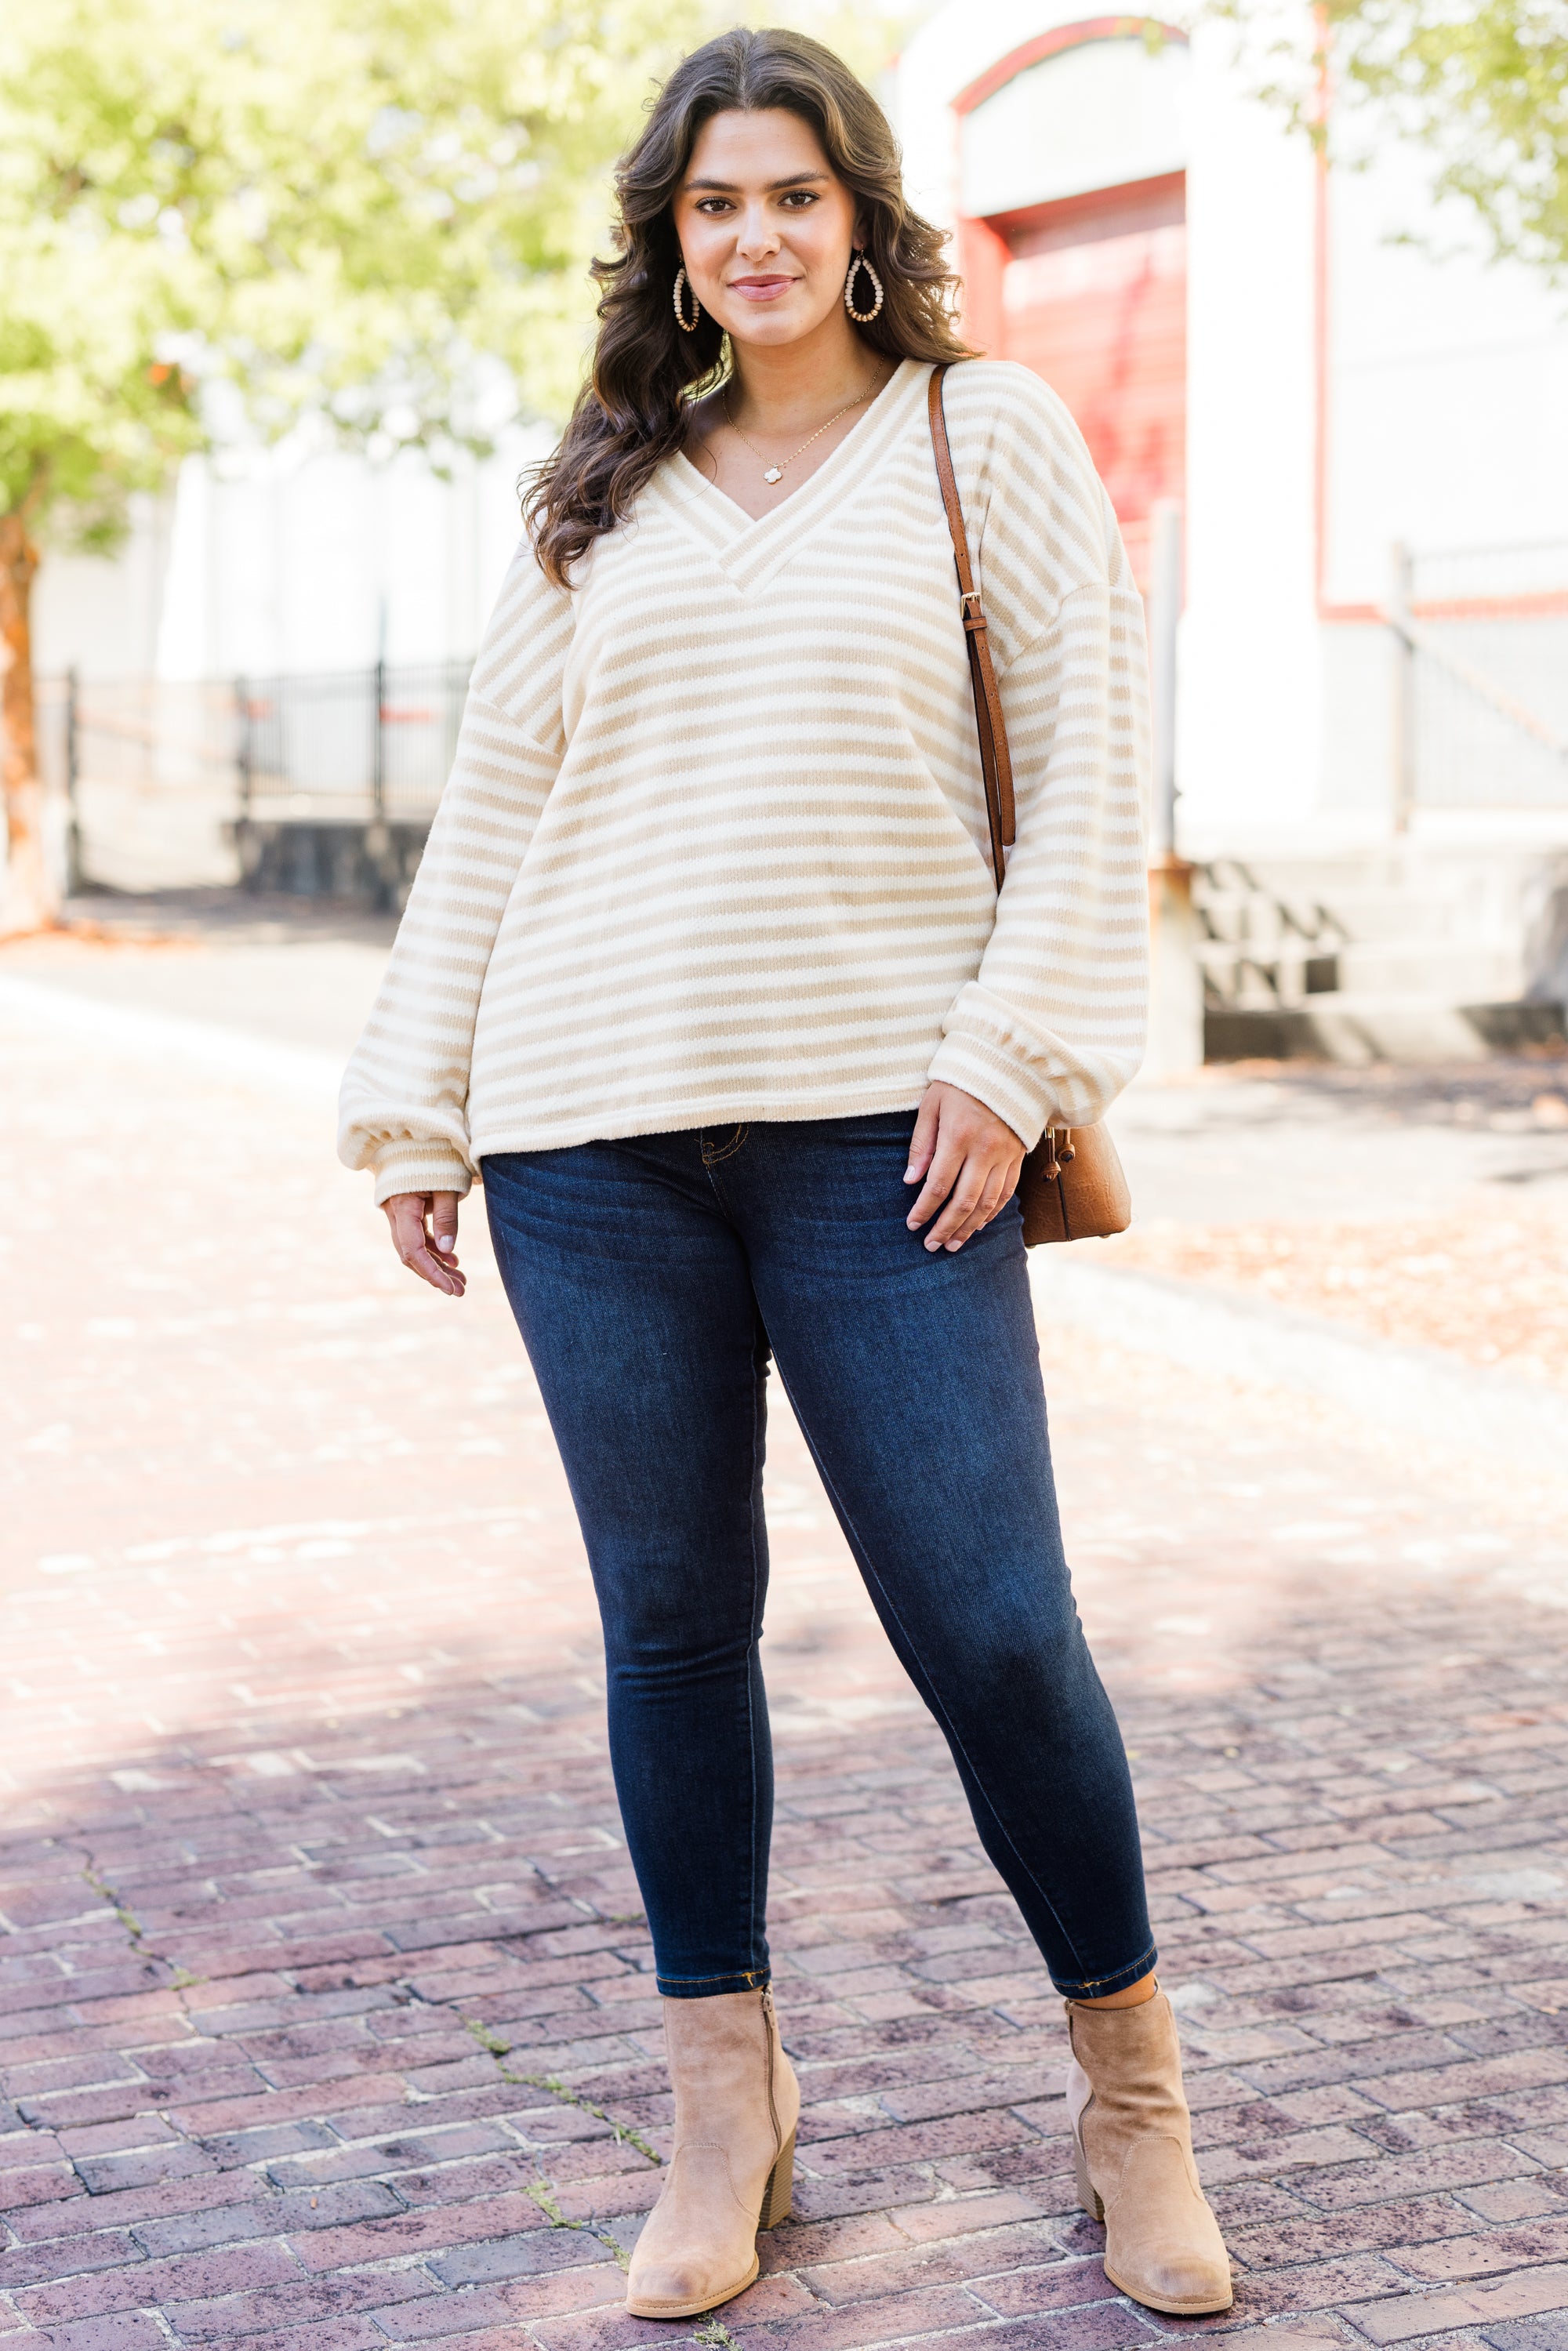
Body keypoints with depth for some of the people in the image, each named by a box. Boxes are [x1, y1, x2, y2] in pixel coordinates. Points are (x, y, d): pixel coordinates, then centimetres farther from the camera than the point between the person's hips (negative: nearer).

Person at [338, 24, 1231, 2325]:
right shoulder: (598, 498, 17)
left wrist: (1014, 1051, -8)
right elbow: (488, 809, 18)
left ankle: (1132, 2089, 15)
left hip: (880, 1127, -3)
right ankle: (728, 2110, 21)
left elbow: (1088, 764, 3)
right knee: (673, 1619, 6)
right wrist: (415, 1105, 12)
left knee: (993, 1621, -5)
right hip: (598, 1139, 3)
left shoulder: (986, 436, 8)